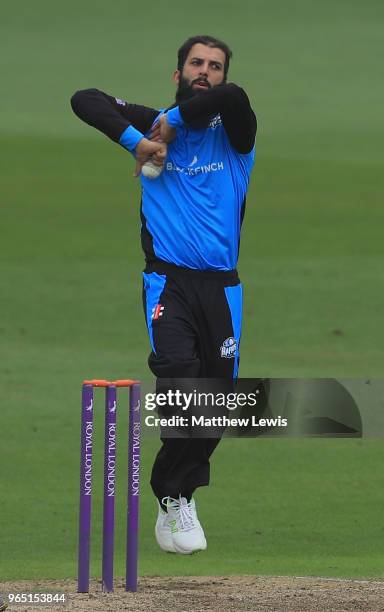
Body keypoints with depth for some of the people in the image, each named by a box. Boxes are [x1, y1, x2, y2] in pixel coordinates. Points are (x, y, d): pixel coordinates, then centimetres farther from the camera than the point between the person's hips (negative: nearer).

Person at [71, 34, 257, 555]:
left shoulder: (234, 131, 7)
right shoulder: (153, 124, 9)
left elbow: (232, 96, -17)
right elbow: (85, 100, 2)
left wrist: (174, 120, -7)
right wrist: (135, 139, -8)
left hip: (222, 286, 2)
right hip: (167, 281, -2)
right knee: (178, 369, -26)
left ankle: (177, 497, 28)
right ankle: (177, 500, -19)